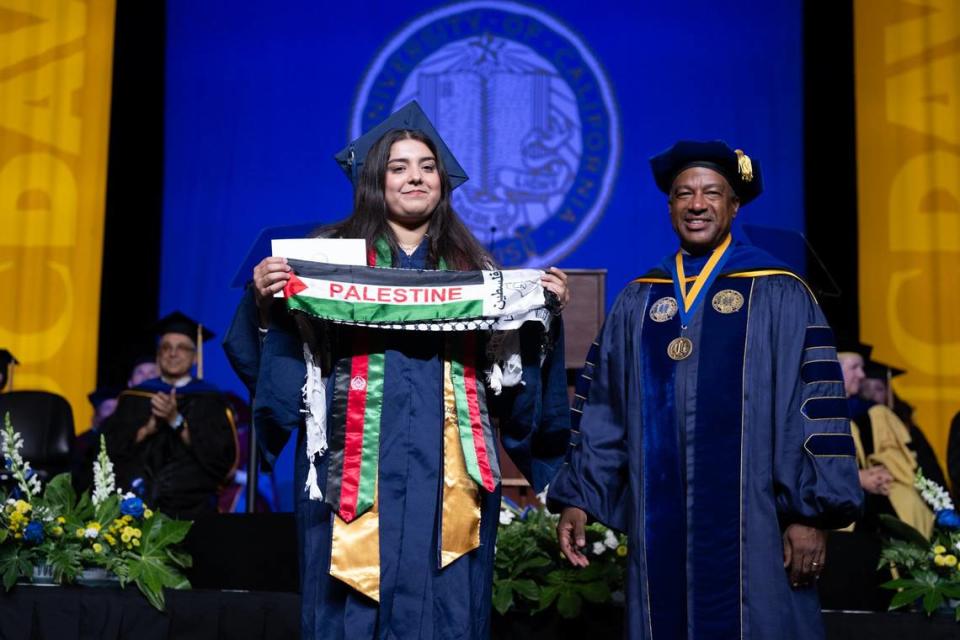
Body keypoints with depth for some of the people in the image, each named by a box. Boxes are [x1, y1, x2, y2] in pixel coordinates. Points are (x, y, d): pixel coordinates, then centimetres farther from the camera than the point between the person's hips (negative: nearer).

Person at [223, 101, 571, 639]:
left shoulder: (474, 266, 13)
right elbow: (282, 360, 1)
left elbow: (510, 373, 11)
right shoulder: (331, 254, 6)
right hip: (356, 475, -2)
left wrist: (544, 313, -2)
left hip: (447, 475, 2)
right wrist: (266, 302, -15)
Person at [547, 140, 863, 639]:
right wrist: (576, 499, 5)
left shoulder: (778, 295, 0)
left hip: (751, 527, -3)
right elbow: (600, 410, 11)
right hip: (659, 526, 3)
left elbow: (815, 406, -5)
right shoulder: (637, 302, 11)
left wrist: (811, 515, -10)